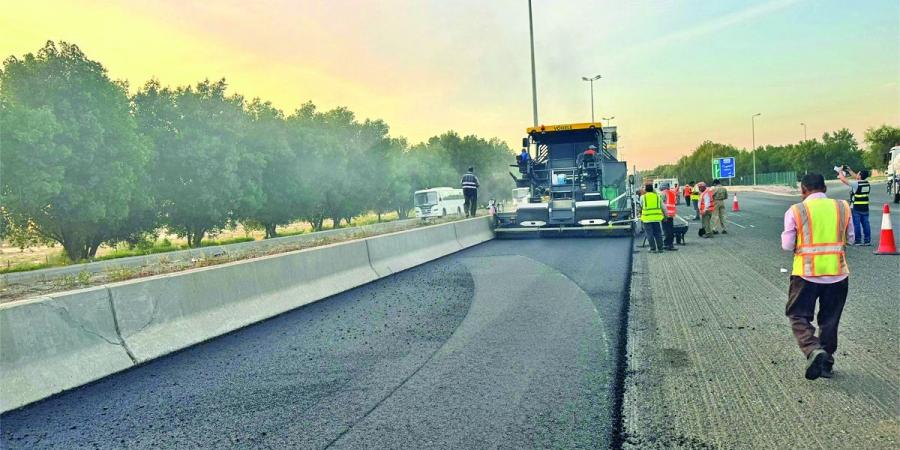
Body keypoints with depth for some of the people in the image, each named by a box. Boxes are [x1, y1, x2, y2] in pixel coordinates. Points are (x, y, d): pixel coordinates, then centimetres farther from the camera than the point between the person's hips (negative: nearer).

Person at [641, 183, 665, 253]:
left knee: (650, 234, 2)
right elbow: (662, 207, 10)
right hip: (657, 218, 3)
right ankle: (660, 248, 10)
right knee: (658, 233, 10)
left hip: (647, 218, -2)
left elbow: (641, 206, 13)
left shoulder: (643, 197, -1)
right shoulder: (657, 196, 7)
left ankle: (653, 249, 2)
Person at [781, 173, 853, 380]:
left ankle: (813, 350, -16)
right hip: (837, 272, 3)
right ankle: (826, 363, 23)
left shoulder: (795, 211, -7)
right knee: (830, 320, 15)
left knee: (799, 316, 8)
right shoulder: (842, 207, 2)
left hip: (807, 272, -3)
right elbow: (850, 238, 10)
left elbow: (787, 245, -5)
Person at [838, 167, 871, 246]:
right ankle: (867, 240, 11)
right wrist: (850, 170, 26)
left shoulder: (856, 184, -16)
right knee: (865, 224, 8)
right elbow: (856, 178, 22)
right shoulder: (867, 183, 6)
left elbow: (843, 179, -10)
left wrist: (840, 172, 7)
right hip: (865, 207, 6)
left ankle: (858, 240, 3)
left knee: (856, 224, 0)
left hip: (856, 208, -6)